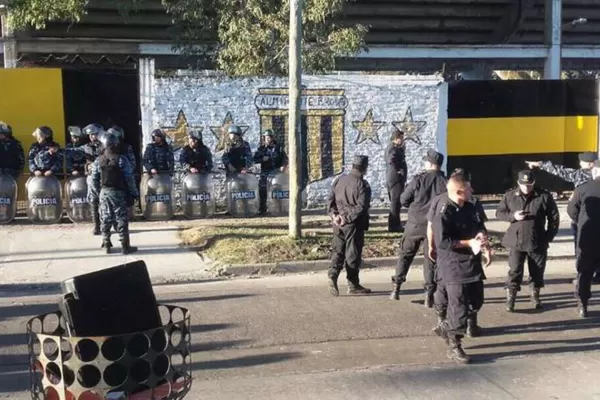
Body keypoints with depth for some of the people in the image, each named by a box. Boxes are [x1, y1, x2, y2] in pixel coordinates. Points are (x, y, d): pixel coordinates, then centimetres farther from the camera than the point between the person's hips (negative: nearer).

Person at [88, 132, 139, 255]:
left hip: (104, 193, 4)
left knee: (105, 219, 11)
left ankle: (106, 245, 16)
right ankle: (125, 246, 2)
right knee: (122, 219, 0)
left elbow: (94, 180, 3)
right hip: (118, 193, -4)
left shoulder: (98, 161, 1)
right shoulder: (121, 159, -10)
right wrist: (132, 194, -2)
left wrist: (94, 195, 11)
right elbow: (129, 178, -10)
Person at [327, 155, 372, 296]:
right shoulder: (362, 184, -12)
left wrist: (334, 215, -2)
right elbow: (361, 206, -19)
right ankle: (353, 285, 12)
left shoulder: (339, 180, 7)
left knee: (337, 251, 13)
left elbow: (331, 199, 5)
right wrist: (348, 218, -16)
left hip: (338, 223, 5)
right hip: (354, 225, -5)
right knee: (353, 254, 3)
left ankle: (333, 276, -6)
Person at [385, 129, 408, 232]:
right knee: (396, 202, -6)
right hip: (396, 178, -11)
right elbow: (391, 161, -31)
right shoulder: (393, 149, -17)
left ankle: (396, 224, 25)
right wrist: (397, 171, -20)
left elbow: (399, 158, 15)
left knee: (395, 202, 17)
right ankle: (393, 226, -3)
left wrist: (402, 148, 4)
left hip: (392, 178, 11)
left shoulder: (394, 148, 16)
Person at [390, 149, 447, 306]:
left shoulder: (419, 179, -9)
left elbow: (403, 200, -5)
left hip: (414, 224, 0)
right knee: (431, 260, 6)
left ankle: (396, 288, 17)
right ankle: (429, 295, 3)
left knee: (405, 255, 14)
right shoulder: (445, 182, -6)